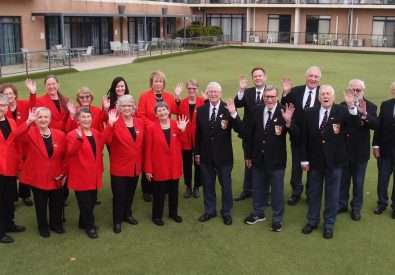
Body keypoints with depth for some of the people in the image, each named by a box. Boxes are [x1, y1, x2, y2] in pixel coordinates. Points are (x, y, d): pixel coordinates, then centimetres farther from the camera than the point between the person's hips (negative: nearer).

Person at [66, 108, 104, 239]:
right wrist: (79, 138, -43)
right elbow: (70, 152, -29)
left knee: (92, 201, 16)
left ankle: (84, 223, 34)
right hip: (81, 175, -6)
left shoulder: (97, 134, 8)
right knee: (85, 202, 1)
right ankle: (89, 226, 17)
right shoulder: (72, 135, -11)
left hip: (94, 174, 6)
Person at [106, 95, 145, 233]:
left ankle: (127, 214, 40)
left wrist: (142, 162, 9)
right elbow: (106, 140, -29)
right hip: (119, 167, -5)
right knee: (119, 195, 4)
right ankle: (117, 221, 19)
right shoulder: (115, 123, -12)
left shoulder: (140, 122, 2)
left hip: (135, 166, 5)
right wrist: (110, 124, -39)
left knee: (130, 193, 20)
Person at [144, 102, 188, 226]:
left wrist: (182, 131, -11)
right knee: (159, 193, 8)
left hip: (174, 165, 3)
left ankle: (173, 213, 35)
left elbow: (181, 145, 2)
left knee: (174, 191, 17)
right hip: (158, 166, -3)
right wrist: (148, 169, -10)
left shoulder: (176, 125, -1)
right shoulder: (151, 128, -10)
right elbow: (148, 150, -9)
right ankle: (157, 216, 24)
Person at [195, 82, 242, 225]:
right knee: (208, 184, 15)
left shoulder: (228, 109, -11)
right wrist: (197, 153, 7)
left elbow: (239, 130, -19)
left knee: (226, 184, 11)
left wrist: (233, 113, -33)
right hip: (206, 155, 3)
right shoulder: (201, 110, 1)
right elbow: (198, 133, 7)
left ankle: (226, 212, 26)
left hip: (223, 155, -3)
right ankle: (210, 210, 31)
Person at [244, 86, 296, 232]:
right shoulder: (256, 111, -4)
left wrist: (288, 122, -41)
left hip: (276, 160, -4)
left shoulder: (284, 112, -15)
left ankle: (277, 219, 26)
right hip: (258, 158, 4)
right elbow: (249, 134, 3)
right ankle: (258, 213, 39)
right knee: (258, 187, 20)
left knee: (277, 191, 10)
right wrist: (248, 155, 7)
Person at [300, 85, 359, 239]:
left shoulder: (341, 111, -8)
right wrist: (304, 159, -2)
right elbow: (304, 137, 0)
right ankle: (312, 221, 31)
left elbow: (354, 124, -25)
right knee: (314, 192, 15)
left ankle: (329, 224, 25)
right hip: (315, 160, 2)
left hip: (334, 161, -2)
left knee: (332, 194, 10)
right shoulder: (310, 113, -3)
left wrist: (351, 106, -42)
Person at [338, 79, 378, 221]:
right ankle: (342, 204, 32)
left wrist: (364, 114, -35)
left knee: (358, 182, 13)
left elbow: (376, 125, -21)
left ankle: (356, 207, 28)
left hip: (360, 151, -1)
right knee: (343, 180, 16)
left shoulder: (370, 107, -6)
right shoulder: (342, 105, -5)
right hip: (343, 150, 1)